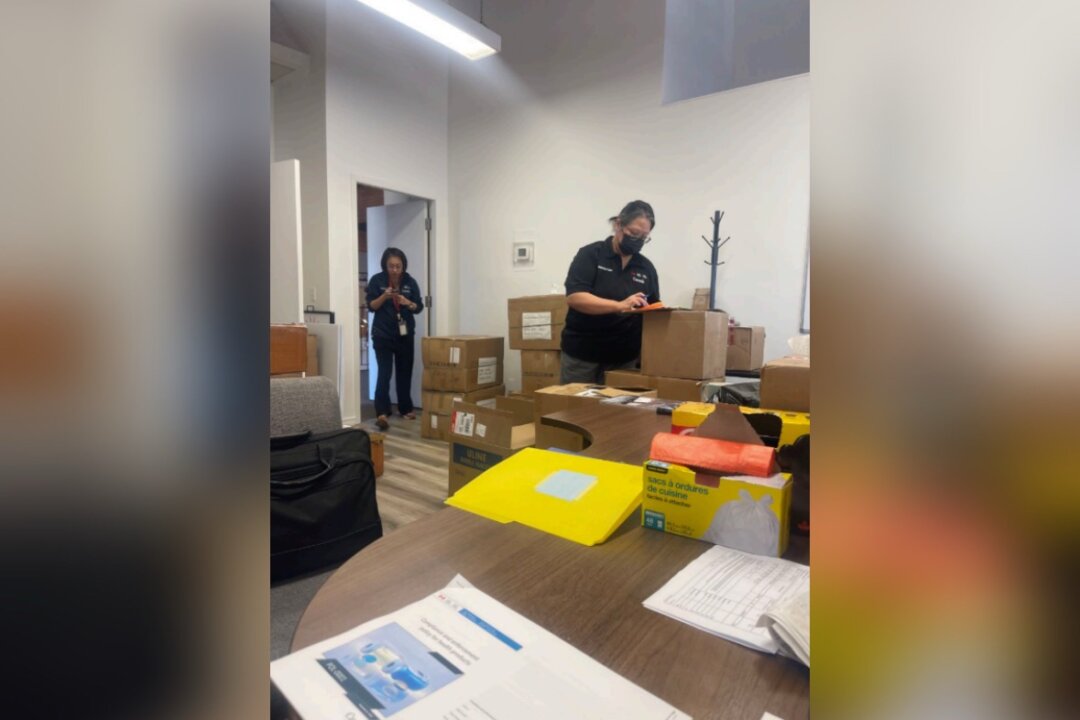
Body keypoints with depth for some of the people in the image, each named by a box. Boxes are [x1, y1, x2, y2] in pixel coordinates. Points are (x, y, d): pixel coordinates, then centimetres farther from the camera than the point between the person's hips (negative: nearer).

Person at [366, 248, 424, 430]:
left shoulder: (410, 281, 2)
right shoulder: (377, 280, -4)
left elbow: (419, 307, 2)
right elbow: (371, 306, -6)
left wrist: (408, 303, -18)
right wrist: (384, 296, -22)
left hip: (405, 334, 3)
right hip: (383, 335, -3)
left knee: (405, 373, 9)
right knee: (384, 373, -13)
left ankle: (406, 409, 23)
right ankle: (381, 413, -18)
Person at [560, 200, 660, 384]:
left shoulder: (646, 267, 8)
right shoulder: (590, 255, -6)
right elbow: (574, 297, -19)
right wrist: (620, 306, -29)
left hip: (624, 358, 4)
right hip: (582, 354, -3)